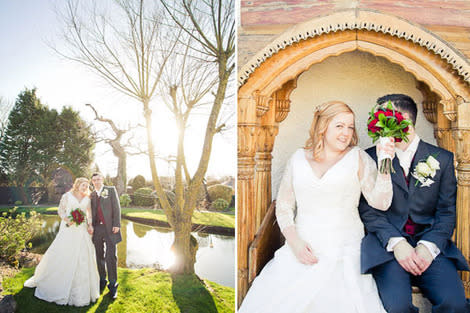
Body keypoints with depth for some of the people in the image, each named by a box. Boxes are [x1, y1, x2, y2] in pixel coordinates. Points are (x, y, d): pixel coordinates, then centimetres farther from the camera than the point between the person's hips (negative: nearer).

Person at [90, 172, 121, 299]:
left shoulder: (111, 190, 3)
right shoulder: (92, 195, 14)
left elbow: (116, 207, -3)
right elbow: (91, 212, 14)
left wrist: (117, 225, -10)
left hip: (110, 227, -4)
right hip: (97, 228, 4)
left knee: (111, 257, -3)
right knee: (99, 256, 11)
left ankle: (113, 285, 6)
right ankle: (102, 281, 25)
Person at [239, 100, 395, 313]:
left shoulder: (358, 158, 4)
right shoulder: (298, 159, 8)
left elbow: (380, 203, -3)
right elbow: (283, 206, 10)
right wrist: (294, 242, -4)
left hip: (344, 253, -1)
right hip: (302, 250, 1)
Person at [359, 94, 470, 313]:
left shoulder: (442, 159, 8)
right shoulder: (371, 158, 4)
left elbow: (446, 212, 5)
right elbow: (368, 210, -1)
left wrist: (429, 246, -12)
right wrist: (396, 243, -15)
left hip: (430, 244, 2)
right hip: (387, 243, -1)